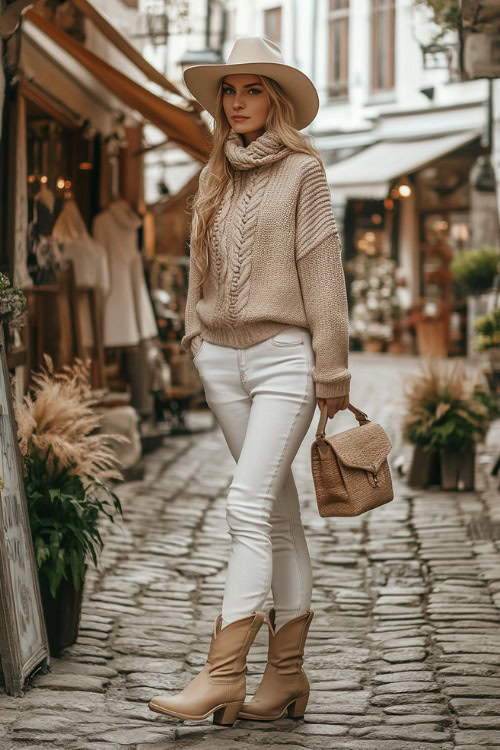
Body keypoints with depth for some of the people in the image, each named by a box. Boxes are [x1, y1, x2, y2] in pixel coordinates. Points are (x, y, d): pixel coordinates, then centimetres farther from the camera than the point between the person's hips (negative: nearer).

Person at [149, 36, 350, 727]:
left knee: (250, 507, -15)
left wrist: (332, 373, -6)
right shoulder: (215, 176, 14)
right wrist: (196, 334, 14)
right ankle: (287, 674, 11)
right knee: (278, 512, 9)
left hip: (283, 355, -6)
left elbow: (322, 274, -5)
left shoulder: (303, 171, -2)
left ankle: (224, 672, -14)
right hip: (222, 358, 6)